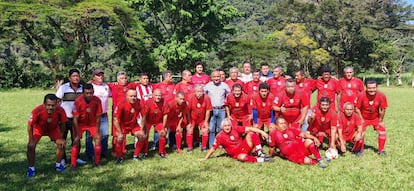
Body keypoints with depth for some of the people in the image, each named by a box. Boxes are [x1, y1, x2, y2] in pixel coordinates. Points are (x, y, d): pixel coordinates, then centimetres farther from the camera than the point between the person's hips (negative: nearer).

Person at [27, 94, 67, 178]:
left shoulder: (60, 110, -34)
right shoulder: (37, 111, -40)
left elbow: (62, 124, -14)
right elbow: (30, 125, -23)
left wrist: (61, 138, -11)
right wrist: (31, 140, -21)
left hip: (53, 128, 2)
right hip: (39, 128, -2)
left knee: (61, 144, -7)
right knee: (31, 146, -17)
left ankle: (58, 165, 17)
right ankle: (31, 168, 3)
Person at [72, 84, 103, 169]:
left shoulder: (97, 100, -23)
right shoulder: (78, 101, -28)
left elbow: (98, 117, -12)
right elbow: (75, 119, -20)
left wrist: (97, 132, -10)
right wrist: (77, 135, -19)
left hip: (92, 123, 2)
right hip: (80, 123, -2)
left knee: (98, 140, -7)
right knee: (76, 141, -13)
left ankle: (97, 162, 8)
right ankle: (73, 164, -3)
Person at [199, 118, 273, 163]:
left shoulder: (235, 129, -4)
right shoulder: (220, 136, -7)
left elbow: (249, 129, -13)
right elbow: (213, 148, -1)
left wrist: (261, 132, -24)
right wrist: (205, 158, 1)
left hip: (245, 148, 3)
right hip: (237, 154, -3)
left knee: (251, 134, -17)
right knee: (242, 157, -41)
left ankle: (260, 153, -18)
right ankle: (260, 160, -31)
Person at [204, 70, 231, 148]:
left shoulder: (224, 85, 3)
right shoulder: (208, 85, 1)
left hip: (222, 110, 1)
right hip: (212, 109, -1)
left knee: (221, 128, 5)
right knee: (211, 128, -1)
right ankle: (211, 145, 6)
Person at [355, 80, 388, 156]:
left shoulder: (381, 96, -24)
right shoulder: (361, 96, -28)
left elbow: (382, 109, -12)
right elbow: (357, 108, -15)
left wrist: (380, 121, -5)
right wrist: (361, 119, -11)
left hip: (376, 118, 2)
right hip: (364, 118, -2)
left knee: (382, 131, -3)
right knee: (360, 133, -9)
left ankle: (381, 150, 16)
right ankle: (361, 150, 12)